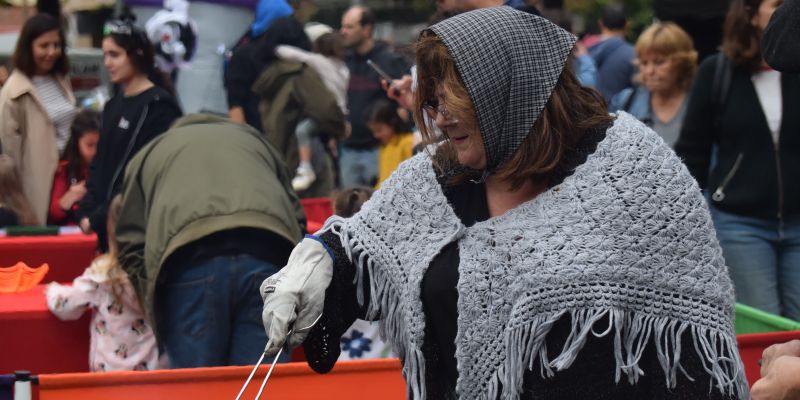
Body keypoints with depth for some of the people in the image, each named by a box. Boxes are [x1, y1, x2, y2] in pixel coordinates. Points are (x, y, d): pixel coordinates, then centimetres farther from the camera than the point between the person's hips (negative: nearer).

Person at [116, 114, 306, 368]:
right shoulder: (254, 139, 40)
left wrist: (153, 304, 25)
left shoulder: (149, 153, 34)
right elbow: (298, 221, 28)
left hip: (192, 259, -1)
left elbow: (131, 245, 21)